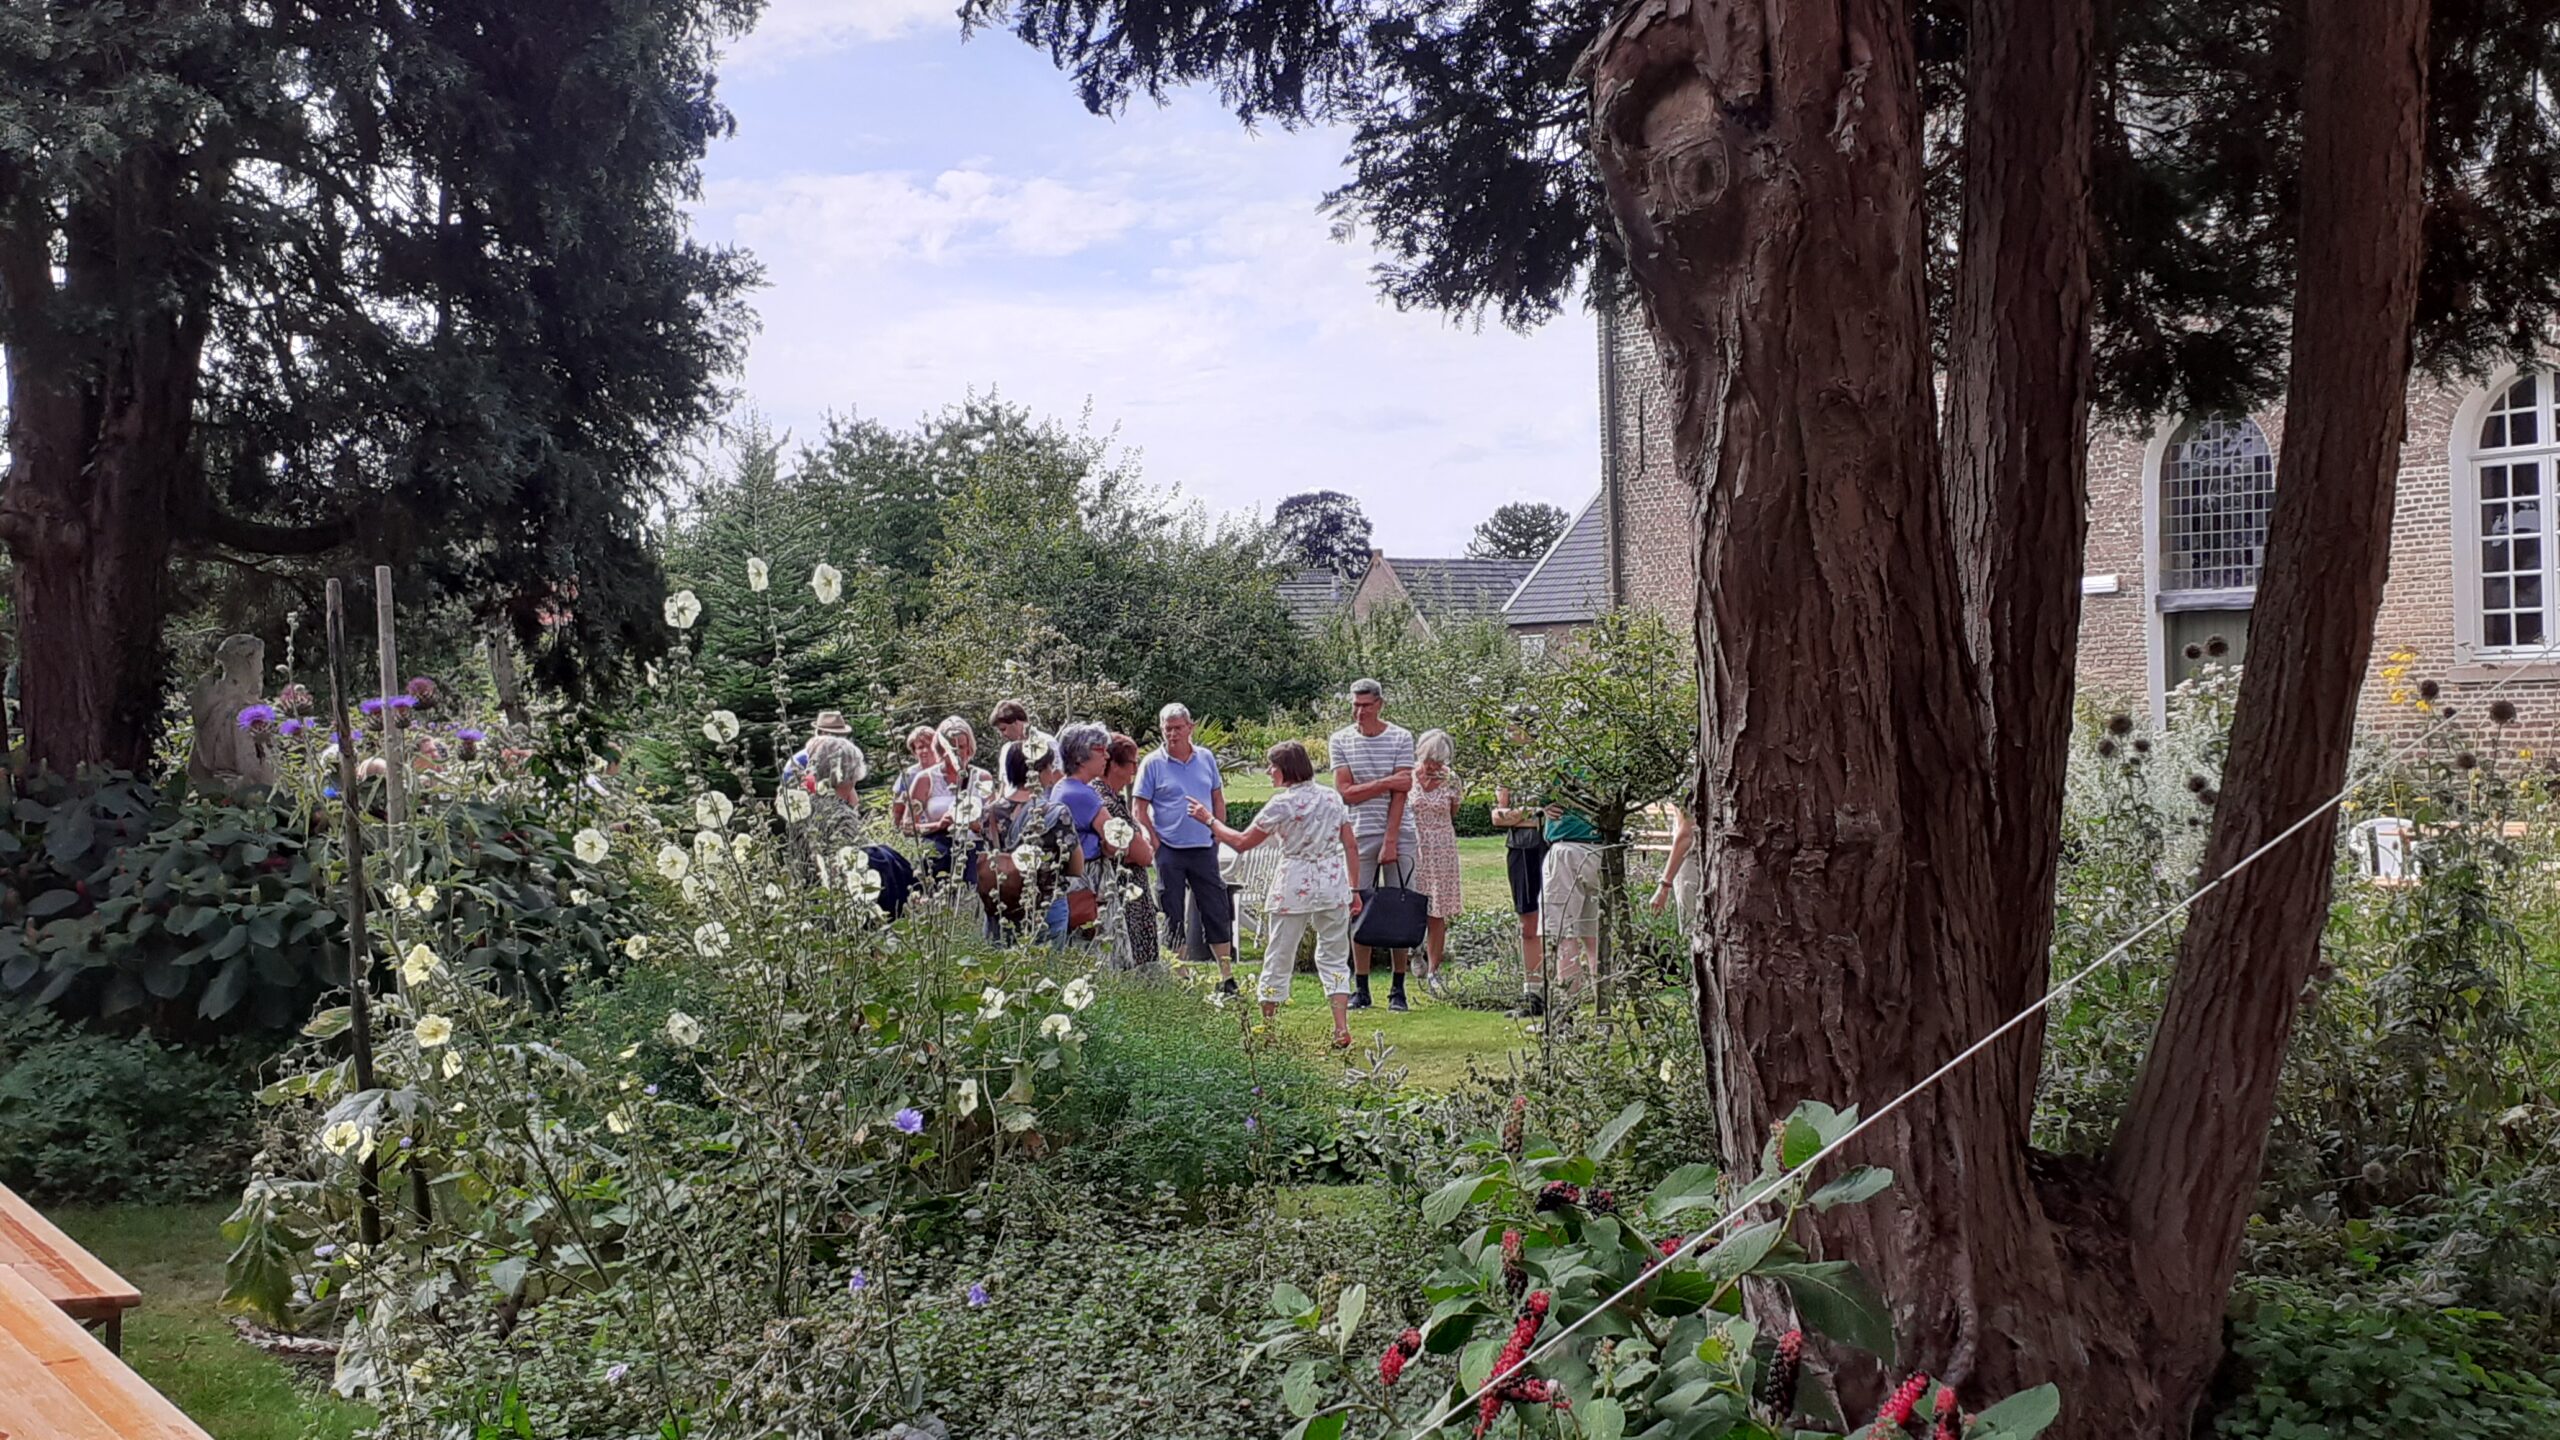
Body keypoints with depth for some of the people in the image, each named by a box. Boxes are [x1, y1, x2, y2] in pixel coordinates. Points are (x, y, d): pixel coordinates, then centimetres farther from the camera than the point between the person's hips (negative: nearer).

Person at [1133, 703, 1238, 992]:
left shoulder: (1206, 758, 7)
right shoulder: (1152, 763, -4)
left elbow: (1218, 799, 15)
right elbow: (1138, 809, -4)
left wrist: (1219, 835, 6)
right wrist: (1156, 843, -10)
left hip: (1204, 849, 3)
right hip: (1170, 851, -3)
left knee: (1217, 912, 6)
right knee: (1173, 917, 4)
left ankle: (1228, 977, 14)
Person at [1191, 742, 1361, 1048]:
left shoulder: (1282, 804, -10)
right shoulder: (1332, 797, 5)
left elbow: (1241, 842, -5)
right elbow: (1351, 845, 6)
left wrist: (1209, 819, 7)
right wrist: (1354, 890, 12)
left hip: (1295, 887, -4)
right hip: (1334, 885, 4)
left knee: (1279, 959, 9)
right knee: (1333, 957, 11)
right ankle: (1342, 1030, 3)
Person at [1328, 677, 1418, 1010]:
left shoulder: (1401, 738, 1)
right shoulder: (1340, 740, 5)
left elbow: (1401, 793, -6)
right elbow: (1345, 793, -3)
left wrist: (1390, 842, -12)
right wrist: (1386, 783, -11)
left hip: (1399, 835, -1)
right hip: (1360, 836, 1)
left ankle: (1399, 989, 6)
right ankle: (1360, 989, 7)